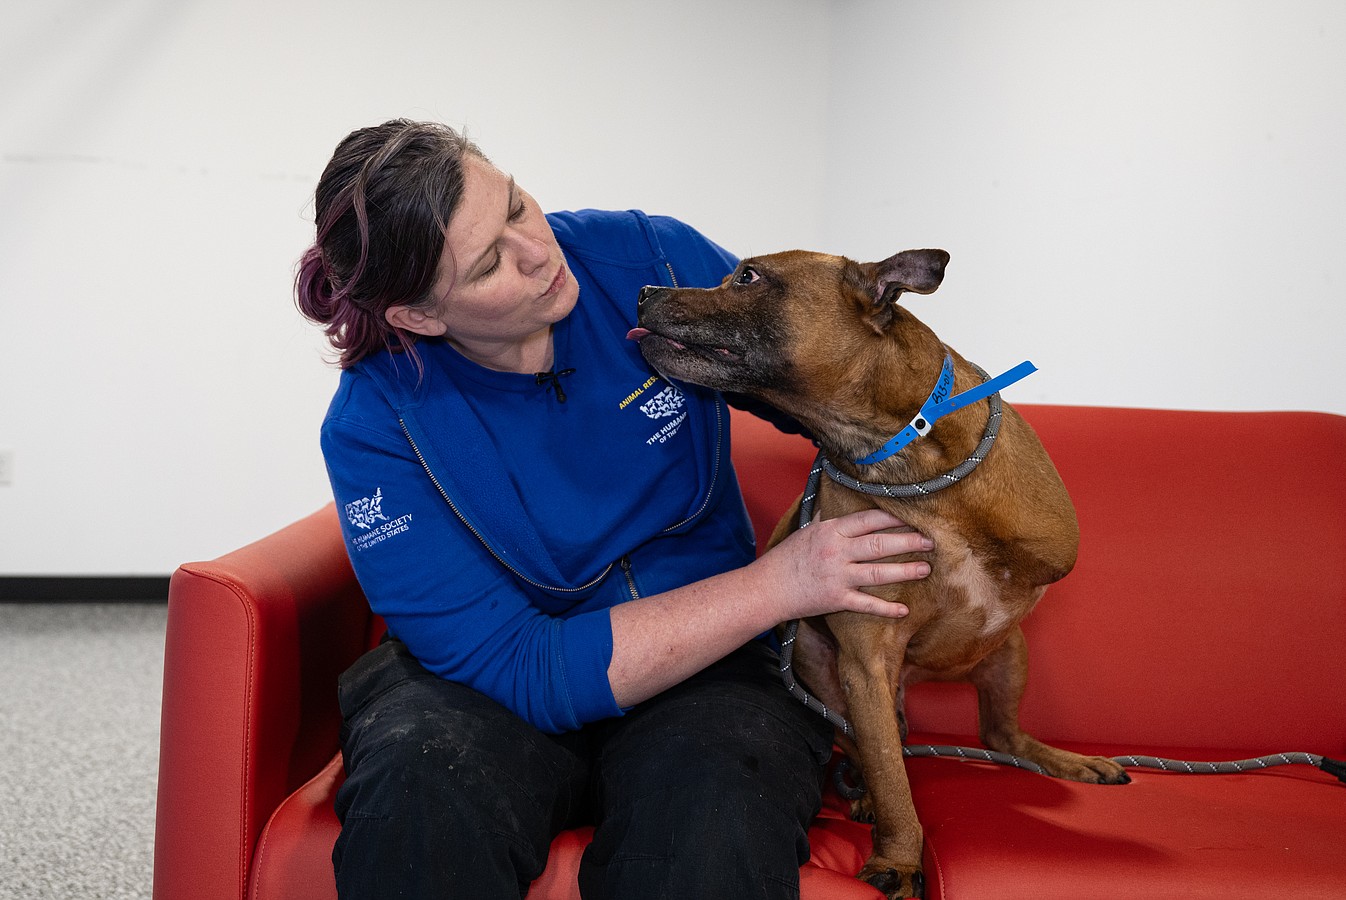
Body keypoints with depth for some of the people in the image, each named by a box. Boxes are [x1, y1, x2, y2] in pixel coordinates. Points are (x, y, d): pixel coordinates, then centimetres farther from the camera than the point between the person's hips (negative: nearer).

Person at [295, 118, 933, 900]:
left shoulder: (652, 259, -9)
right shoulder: (377, 425, -17)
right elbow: (523, 670, -21)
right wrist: (778, 584, -24)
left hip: (710, 663, 1)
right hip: (497, 689, 0)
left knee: (716, 818, -34)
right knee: (415, 791, -34)